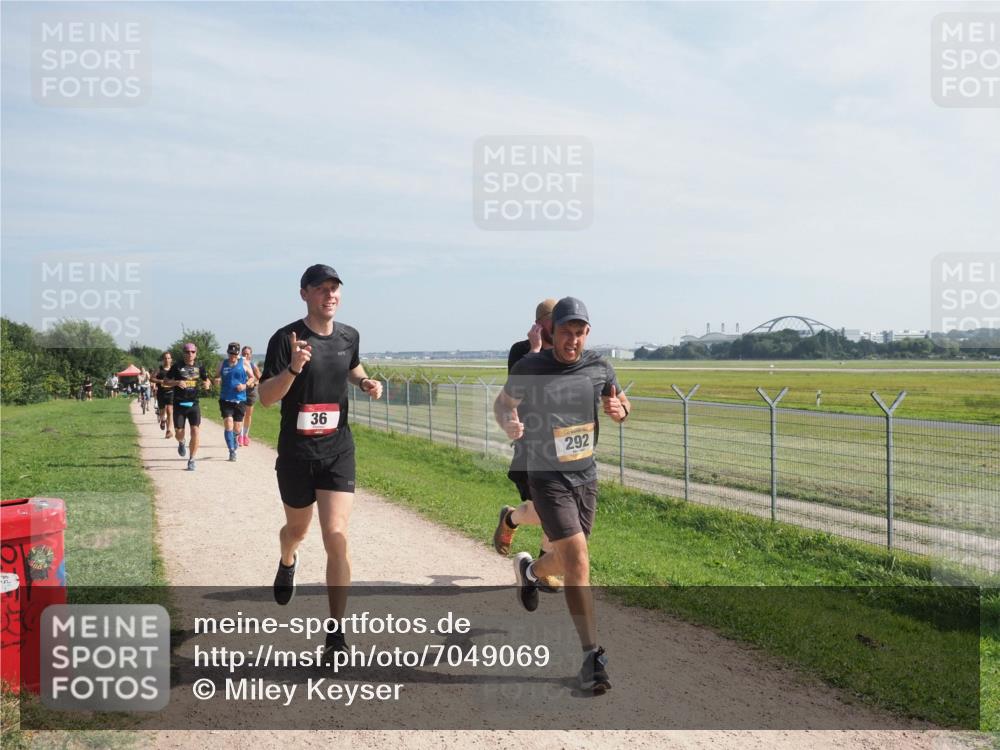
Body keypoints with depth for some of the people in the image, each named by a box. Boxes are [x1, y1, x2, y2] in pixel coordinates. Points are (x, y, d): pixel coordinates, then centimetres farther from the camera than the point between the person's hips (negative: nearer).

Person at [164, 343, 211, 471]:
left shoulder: (199, 366, 6)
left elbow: (206, 380, 16)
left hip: (193, 404, 1)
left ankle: (191, 460, 1)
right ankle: (181, 443, 42)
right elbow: (166, 381, 2)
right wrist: (177, 382, -17)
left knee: (195, 431, -10)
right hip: (179, 404, -1)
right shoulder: (177, 366, -1)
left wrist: (207, 384, -8)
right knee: (179, 432, 3)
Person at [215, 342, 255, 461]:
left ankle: (234, 438, 42)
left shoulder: (244, 363, 3)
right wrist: (216, 381, -8)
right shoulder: (222, 364, 6)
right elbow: (217, 377, 16)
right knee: (228, 425, -14)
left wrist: (245, 385, -10)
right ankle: (232, 451, -5)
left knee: (237, 429, 6)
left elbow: (252, 377, 8)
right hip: (225, 400, 0)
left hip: (240, 400, 0)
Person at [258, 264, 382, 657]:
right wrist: (293, 368, -31)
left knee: (336, 537, -11)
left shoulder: (349, 336, 4)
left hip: (338, 451, 2)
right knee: (297, 529, 19)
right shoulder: (286, 339, -10)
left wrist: (365, 382, 4)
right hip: (296, 453, -1)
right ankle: (287, 563, 58)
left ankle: (336, 633, -2)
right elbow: (265, 397, -14)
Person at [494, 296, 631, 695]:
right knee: (578, 561, -14)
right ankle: (592, 655, -7)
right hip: (547, 477, -5)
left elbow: (619, 403, 15)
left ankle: (530, 570, 52)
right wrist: (508, 423, -17)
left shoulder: (598, 367, 1)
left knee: (570, 558, 17)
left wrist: (619, 409, -10)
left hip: (586, 475, 5)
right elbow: (503, 402, 5)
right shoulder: (530, 368, -9)